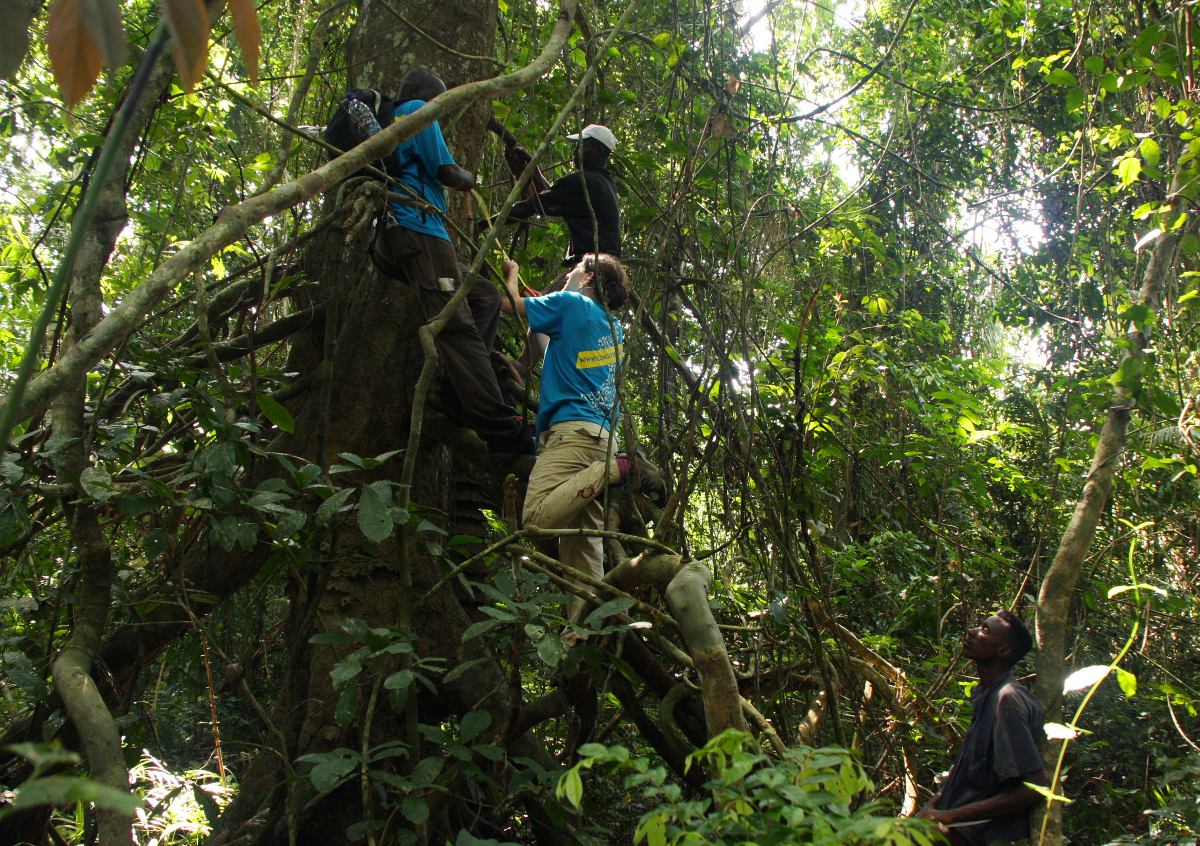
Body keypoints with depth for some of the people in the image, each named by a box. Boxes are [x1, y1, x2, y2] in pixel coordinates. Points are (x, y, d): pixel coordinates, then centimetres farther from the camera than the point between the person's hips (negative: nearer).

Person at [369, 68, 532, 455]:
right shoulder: (418, 111, 6)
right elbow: (446, 172, -2)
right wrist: (468, 179, 17)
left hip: (391, 240, 10)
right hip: (419, 231, -10)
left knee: (484, 296, 13)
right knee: (457, 325, -20)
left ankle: (462, 395, -6)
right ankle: (502, 429, -30)